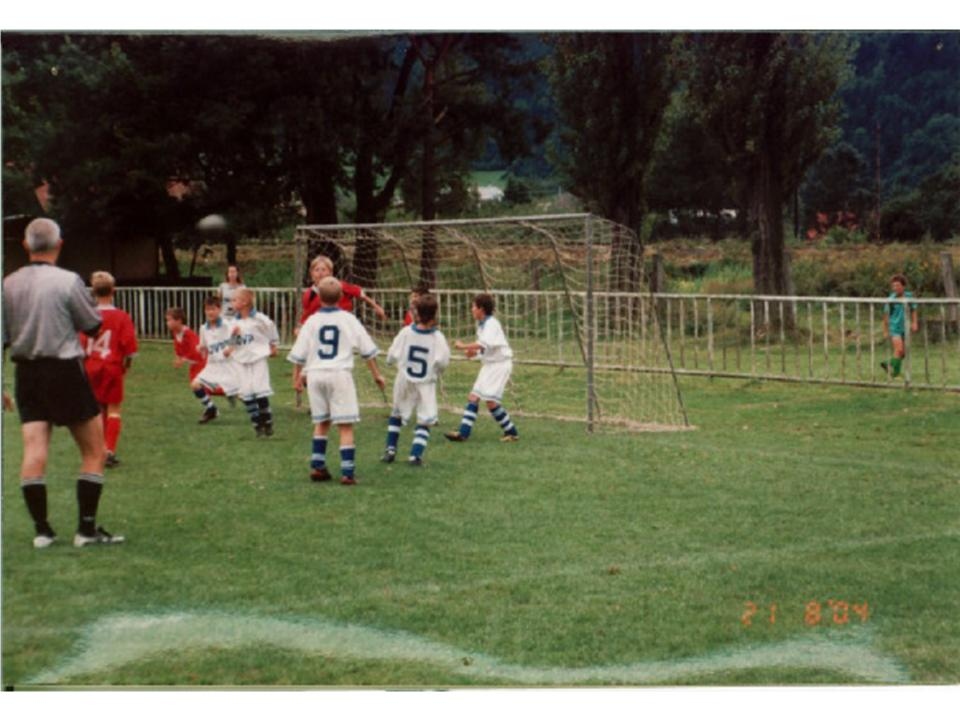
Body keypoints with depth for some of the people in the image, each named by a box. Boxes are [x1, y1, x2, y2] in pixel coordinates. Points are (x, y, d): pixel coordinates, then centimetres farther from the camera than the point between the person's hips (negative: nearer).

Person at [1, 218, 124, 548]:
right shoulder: (68, 281, -11)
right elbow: (94, 327, -3)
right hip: (64, 370, -5)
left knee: (34, 452, 3)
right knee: (94, 451, 5)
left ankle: (41, 529, 2)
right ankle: (87, 529, 2)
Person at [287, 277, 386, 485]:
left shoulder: (312, 321, 3)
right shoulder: (348, 319, 0)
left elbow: (299, 354, 5)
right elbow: (367, 350, 4)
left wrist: (297, 377, 19)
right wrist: (376, 374, 14)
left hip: (315, 374, 3)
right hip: (340, 374, -3)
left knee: (321, 423, 20)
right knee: (346, 426, -2)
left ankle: (317, 466, 16)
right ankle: (347, 472, -9)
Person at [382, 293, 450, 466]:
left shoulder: (406, 332, -11)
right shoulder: (438, 337, -15)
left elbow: (391, 358, -6)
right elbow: (442, 361, -18)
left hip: (404, 382, 2)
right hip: (426, 384, -2)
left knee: (396, 414, 22)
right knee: (424, 422, 4)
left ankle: (390, 449, 18)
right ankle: (415, 454, -9)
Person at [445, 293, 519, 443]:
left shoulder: (491, 324, -17)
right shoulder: (481, 324, 12)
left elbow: (486, 344, -32)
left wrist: (464, 346, -29)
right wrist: (475, 352, 3)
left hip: (500, 364, -9)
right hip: (489, 364, 9)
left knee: (491, 401, -12)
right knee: (473, 397, 2)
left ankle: (511, 432, 0)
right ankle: (464, 432, 1)